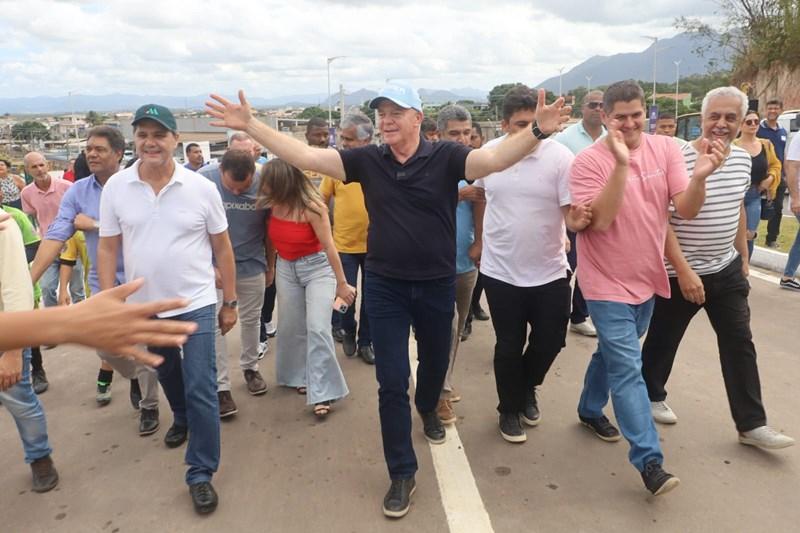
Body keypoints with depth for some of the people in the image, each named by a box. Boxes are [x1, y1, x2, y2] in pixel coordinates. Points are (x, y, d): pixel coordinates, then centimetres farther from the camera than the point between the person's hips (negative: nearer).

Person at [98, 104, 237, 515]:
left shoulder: (201, 188, -10)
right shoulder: (116, 187, -5)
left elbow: (222, 248, -3)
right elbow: (108, 248, 0)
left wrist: (230, 302, -1)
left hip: (196, 304, -3)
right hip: (143, 306, 3)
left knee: (201, 389, -4)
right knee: (166, 373, 25)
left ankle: (201, 474, 10)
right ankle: (181, 418, 54)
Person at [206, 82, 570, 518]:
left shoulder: (446, 157, -10)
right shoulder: (367, 160, -5)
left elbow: (494, 158, -26)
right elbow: (306, 157, -9)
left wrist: (537, 131, -43)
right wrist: (251, 126, -15)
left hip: (438, 285, 0)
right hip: (385, 286, 0)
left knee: (435, 361, 23)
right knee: (391, 382, 3)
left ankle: (428, 409, 58)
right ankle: (402, 473, 18)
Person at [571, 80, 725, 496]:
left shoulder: (666, 150, -2)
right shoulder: (589, 161, -15)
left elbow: (686, 210, -8)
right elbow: (599, 220, -26)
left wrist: (700, 177, -28)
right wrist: (621, 164, -32)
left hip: (647, 277, 6)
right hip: (608, 282, -5)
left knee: (615, 353, 22)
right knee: (628, 368, -7)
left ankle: (590, 409, 44)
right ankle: (649, 460, -1)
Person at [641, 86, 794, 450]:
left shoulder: (743, 157, 3)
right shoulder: (678, 159, -19)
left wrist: (743, 257, 18)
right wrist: (683, 271, -23)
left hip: (727, 269, 7)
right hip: (681, 272, -6)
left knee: (740, 345, 9)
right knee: (664, 339, 10)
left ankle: (752, 425, 19)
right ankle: (652, 396, 34)